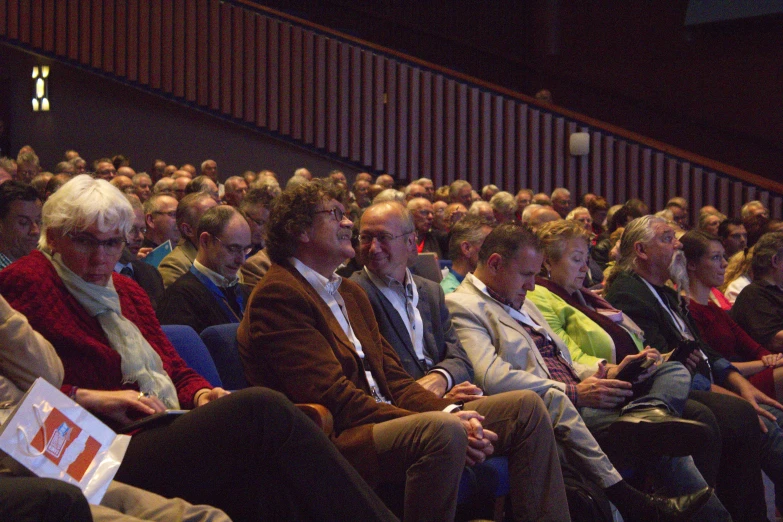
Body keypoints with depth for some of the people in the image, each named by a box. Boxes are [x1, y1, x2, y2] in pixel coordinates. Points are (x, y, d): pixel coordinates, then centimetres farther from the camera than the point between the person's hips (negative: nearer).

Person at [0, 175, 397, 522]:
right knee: (261, 408, -27)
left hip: (171, 436, 8)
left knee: (272, 483, -25)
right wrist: (89, 398, -16)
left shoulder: (127, 291, 28)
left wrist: (200, 395, 4)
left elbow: (177, 370, 26)